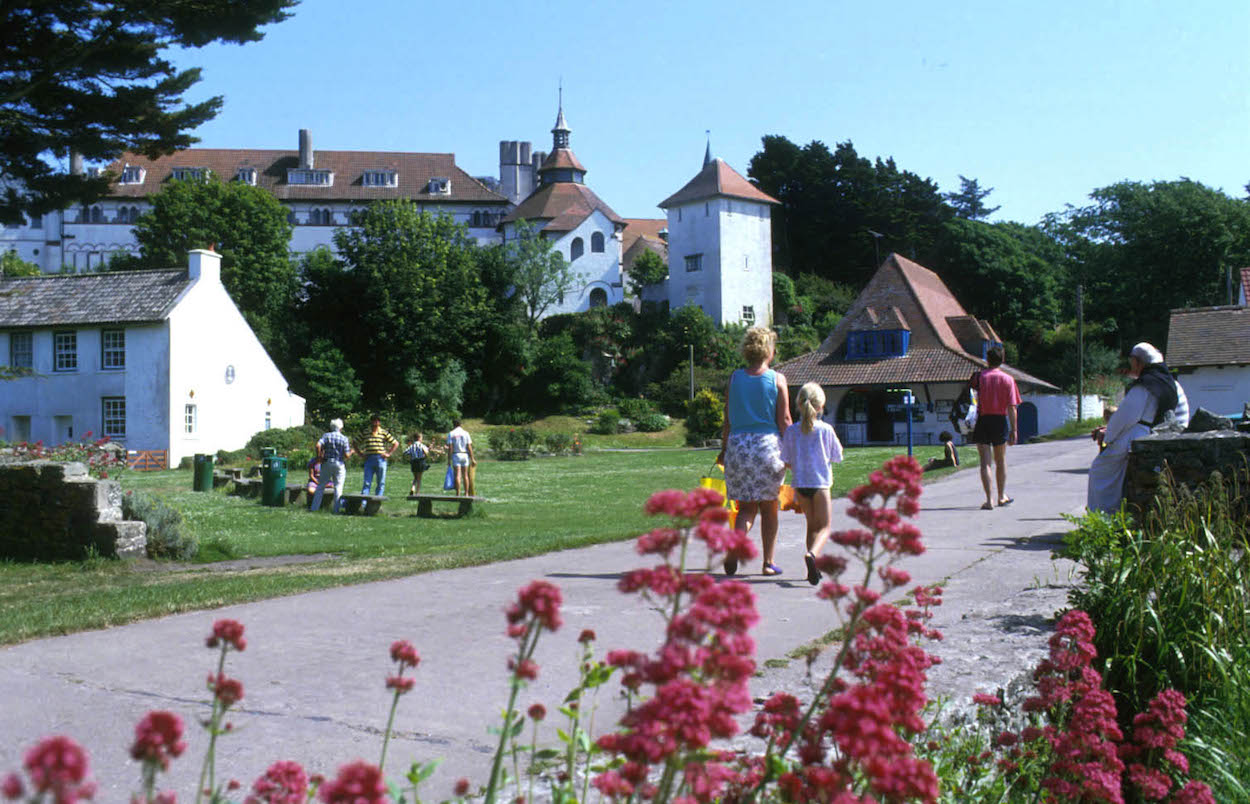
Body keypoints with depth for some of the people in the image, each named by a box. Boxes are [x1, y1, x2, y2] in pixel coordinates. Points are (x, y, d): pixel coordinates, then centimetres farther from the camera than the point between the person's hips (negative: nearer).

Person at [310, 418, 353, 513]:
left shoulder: (326, 436, -1)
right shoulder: (344, 438, -4)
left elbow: (318, 445, -17)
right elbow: (347, 455, -8)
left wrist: (319, 457, -4)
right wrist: (351, 451, 12)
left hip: (327, 463, 2)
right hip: (339, 464, -1)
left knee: (321, 486, 10)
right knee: (338, 488, 4)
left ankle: (314, 507, 10)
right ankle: (336, 509, 2)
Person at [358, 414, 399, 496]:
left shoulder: (384, 433, 6)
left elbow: (396, 443, 10)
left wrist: (389, 454, 1)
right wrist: (361, 454, 7)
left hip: (380, 459, 0)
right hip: (369, 459, 0)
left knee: (381, 483, 2)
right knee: (366, 482, -4)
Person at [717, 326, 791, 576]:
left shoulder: (734, 378, 4)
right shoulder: (777, 379, -3)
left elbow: (728, 420, 6)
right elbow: (784, 421, -4)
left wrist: (724, 450, 14)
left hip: (738, 445, 2)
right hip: (768, 444, -2)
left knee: (746, 507, 9)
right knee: (769, 508, 12)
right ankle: (769, 562, 16)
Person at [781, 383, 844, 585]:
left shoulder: (791, 431, -2)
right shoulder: (826, 429, -8)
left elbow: (786, 462, 1)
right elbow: (837, 457, 0)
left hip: (800, 484, 3)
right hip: (820, 483, -3)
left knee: (812, 525, 18)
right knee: (824, 527, 2)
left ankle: (813, 567, 13)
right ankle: (812, 554, -27)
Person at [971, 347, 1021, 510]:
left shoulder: (980, 377, -4)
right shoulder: (1008, 379, -3)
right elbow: (1012, 407, -6)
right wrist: (1014, 430, -3)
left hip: (983, 421, -1)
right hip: (1001, 421, 1)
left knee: (985, 462, -2)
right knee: (1001, 460, 18)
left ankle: (989, 499, -10)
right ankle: (1002, 496, 29)